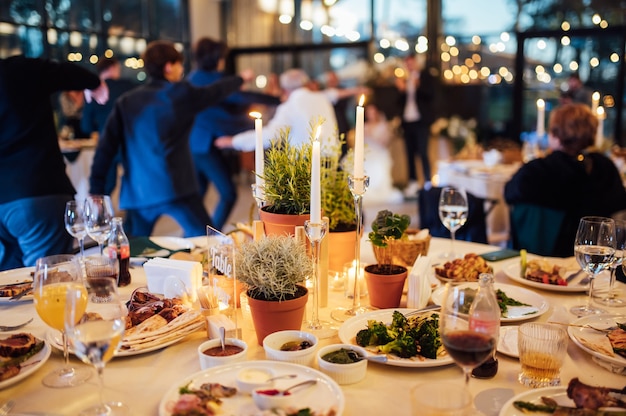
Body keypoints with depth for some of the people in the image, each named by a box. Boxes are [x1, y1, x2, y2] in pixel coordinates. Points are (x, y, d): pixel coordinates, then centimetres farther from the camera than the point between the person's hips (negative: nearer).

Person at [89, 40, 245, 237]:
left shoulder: (125, 102, 11)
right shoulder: (179, 93, 1)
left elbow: (106, 148, 6)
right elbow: (216, 91, 18)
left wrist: (96, 191, 9)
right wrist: (240, 79, 37)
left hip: (136, 193, 5)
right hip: (174, 189, -5)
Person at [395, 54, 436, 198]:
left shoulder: (425, 77, 4)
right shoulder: (405, 80, 18)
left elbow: (431, 95, -7)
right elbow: (402, 102, 15)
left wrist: (418, 86, -20)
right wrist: (401, 89, -2)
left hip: (420, 121, -5)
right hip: (407, 121, 5)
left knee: (422, 152, -10)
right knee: (410, 153, 6)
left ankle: (427, 184, -6)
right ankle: (413, 183, 12)